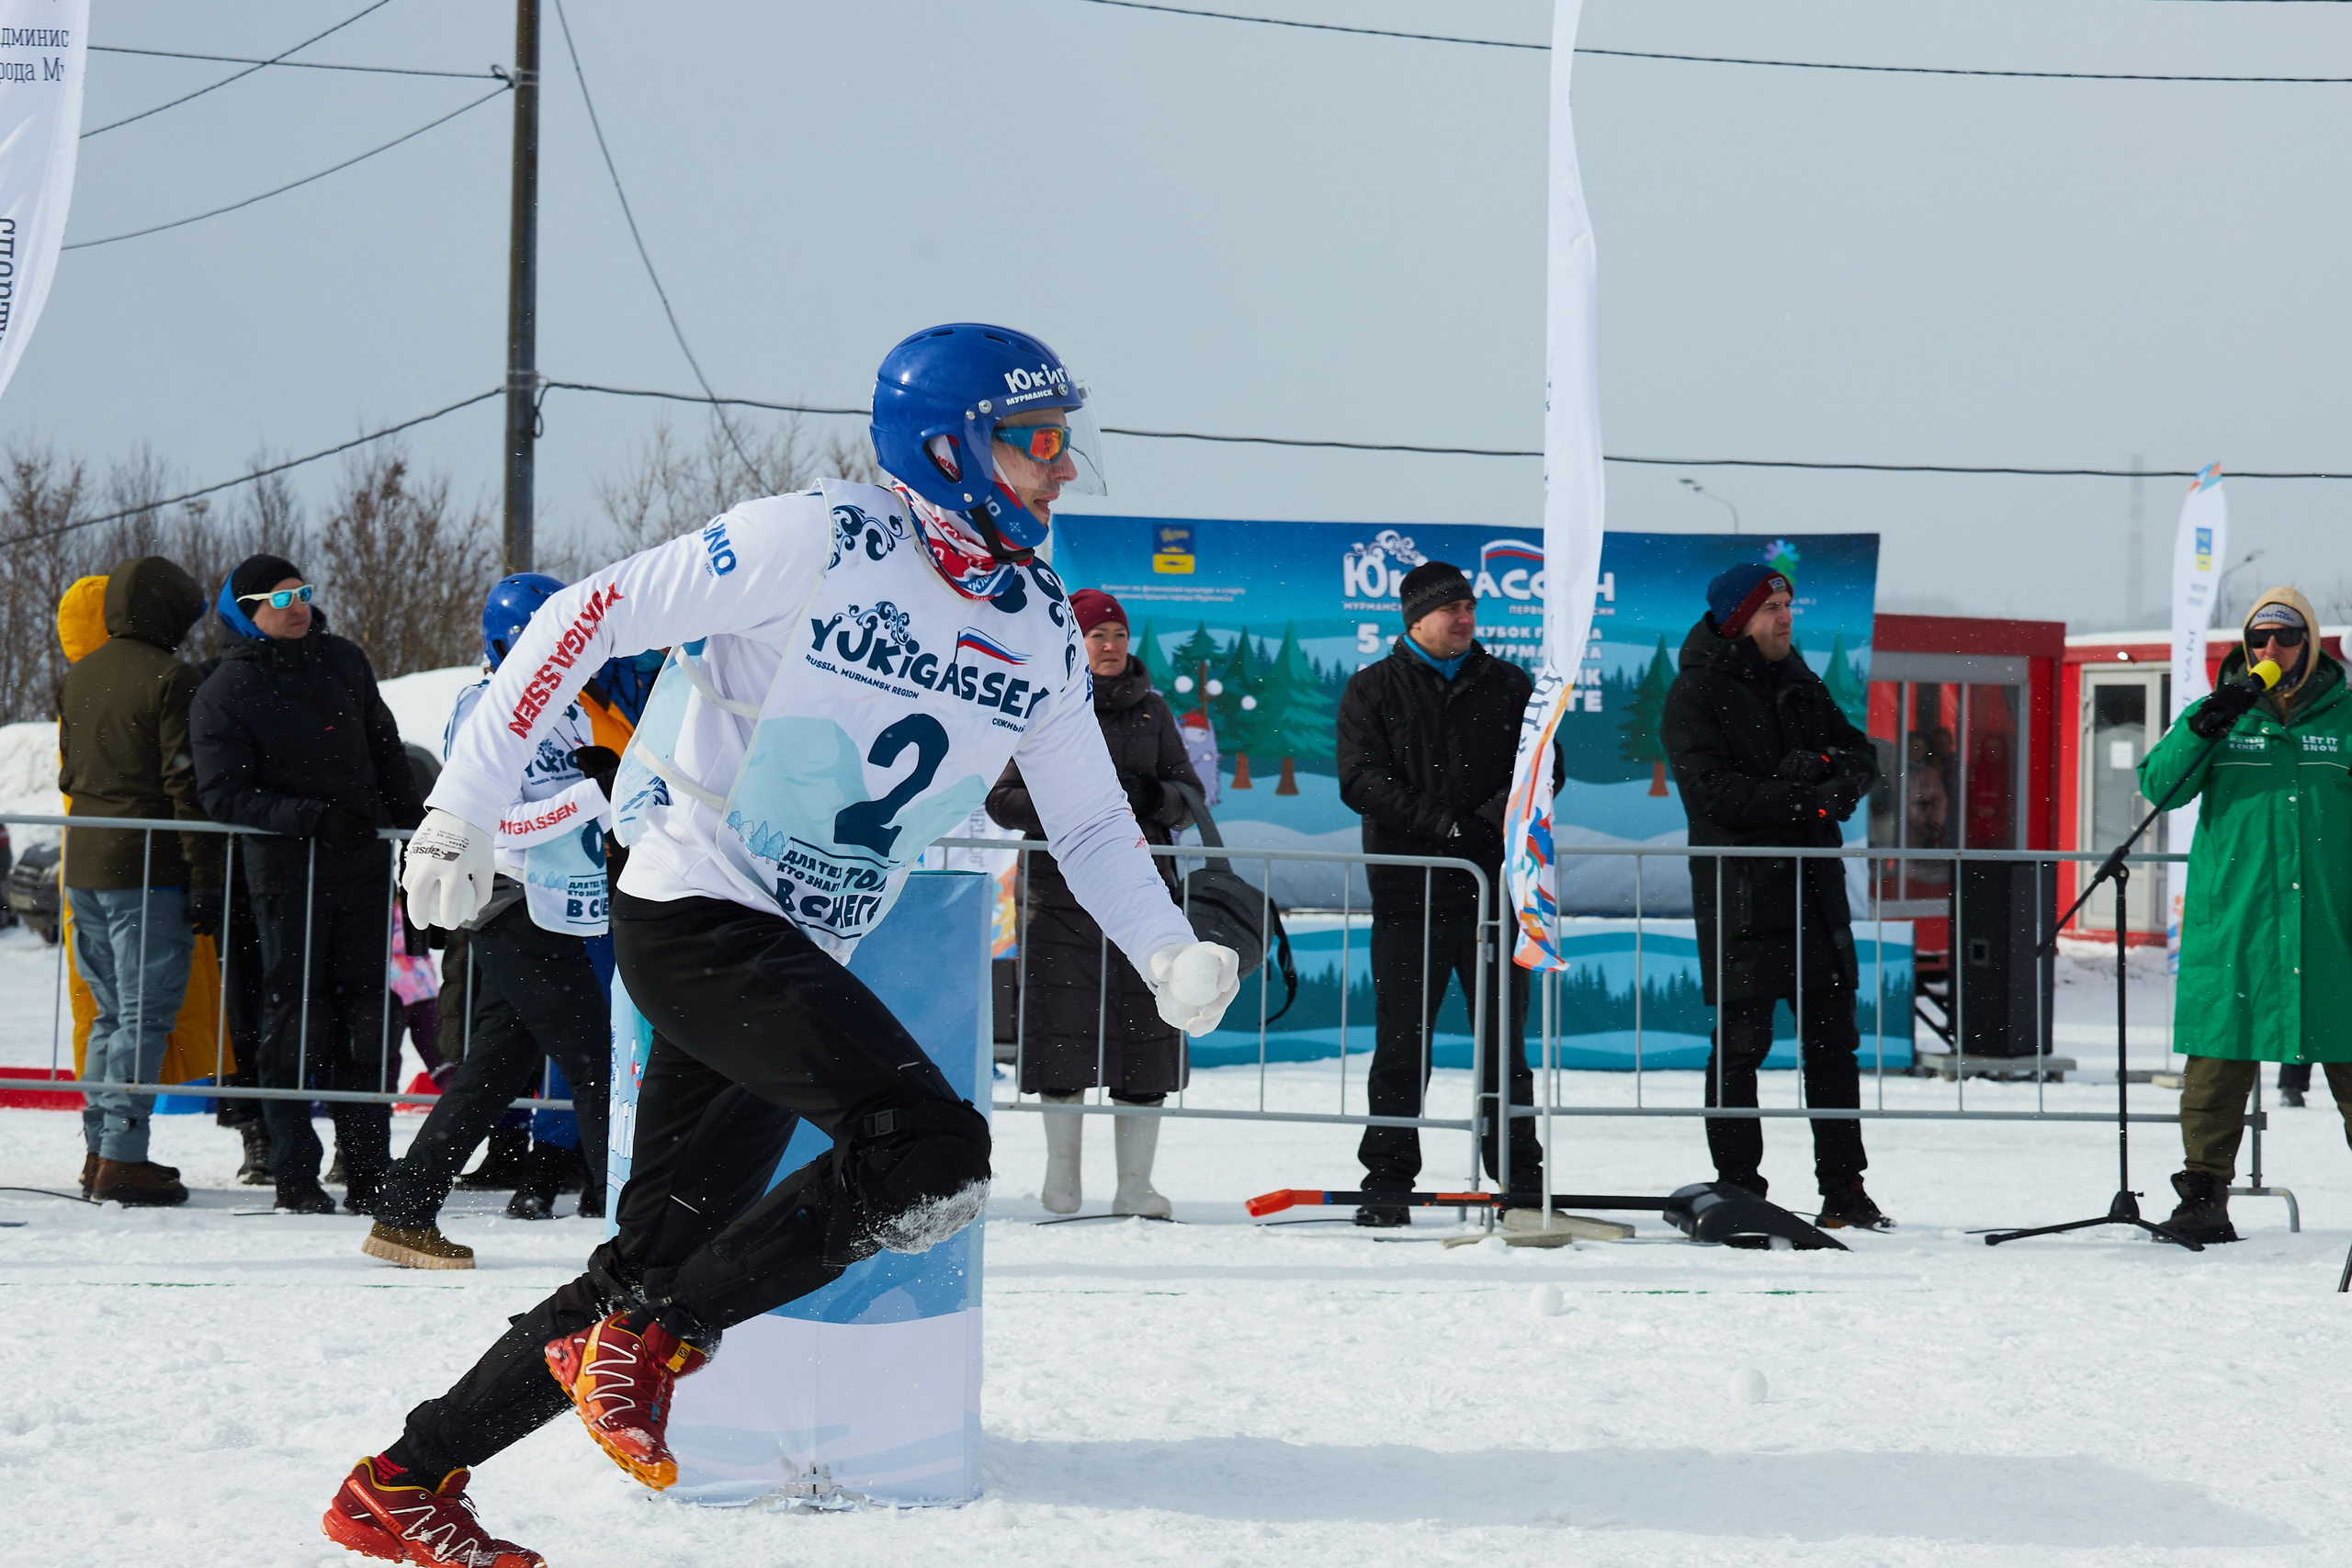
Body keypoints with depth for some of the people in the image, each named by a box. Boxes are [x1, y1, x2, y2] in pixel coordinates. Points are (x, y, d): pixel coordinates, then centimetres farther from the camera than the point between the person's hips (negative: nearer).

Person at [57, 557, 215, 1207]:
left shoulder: (78, 677, 12)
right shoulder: (170, 678, -11)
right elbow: (187, 786, -14)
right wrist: (206, 880, -12)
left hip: (84, 866, 7)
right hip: (147, 870, -7)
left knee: (112, 1012, 16)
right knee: (145, 1014, -5)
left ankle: (99, 1150, 15)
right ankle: (121, 1158, -10)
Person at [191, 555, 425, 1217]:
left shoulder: (343, 662, 10)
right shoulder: (224, 693, -4)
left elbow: (387, 755, 19)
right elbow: (225, 795, -12)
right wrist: (313, 816, -21)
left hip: (363, 862, 4)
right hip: (285, 870, -4)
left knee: (366, 1015, 4)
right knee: (296, 1013, -4)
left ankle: (367, 1171, 8)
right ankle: (294, 1174, 2)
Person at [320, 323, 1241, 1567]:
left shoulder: (1039, 629, 8)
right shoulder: (822, 542, -14)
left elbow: (1092, 822, 16)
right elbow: (588, 618, -12)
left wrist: (1168, 953, -4)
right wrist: (460, 811, -16)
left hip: (797, 967, 8)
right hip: (693, 915, -8)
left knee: (658, 1260, 6)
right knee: (935, 1158, -23)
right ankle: (654, 1342, -11)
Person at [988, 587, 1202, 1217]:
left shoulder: (1152, 711, 12)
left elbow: (1189, 797, 10)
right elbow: (1003, 800, 1)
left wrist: (1151, 797, -12)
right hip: (1062, 889, -2)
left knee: (1145, 1034, -2)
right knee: (1064, 1028, -2)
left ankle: (1134, 1184, 3)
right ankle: (1062, 1177, 11)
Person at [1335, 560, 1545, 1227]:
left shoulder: (1509, 686, 12)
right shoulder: (1373, 690, 5)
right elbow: (1361, 781, -6)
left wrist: (1494, 817, -12)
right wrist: (1444, 824, -16)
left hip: (1495, 891, 2)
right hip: (1409, 891, -2)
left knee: (1503, 1041, 5)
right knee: (1402, 1045, 0)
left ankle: (1522, 1181, 10)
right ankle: (1388, 1184, 7)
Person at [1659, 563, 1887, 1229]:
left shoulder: (1799, 685, 16)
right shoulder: (1696, 694, -4)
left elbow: (1862, 756, 12)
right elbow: (1713, 792, -16)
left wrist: (1825, 765, -11)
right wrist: (1807, 801, -20)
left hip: (1815, 886, 6)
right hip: (1739, 892, -6)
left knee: (1832, 1040, 6)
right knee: (1741, 1042, -3)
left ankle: (1843, 1190, 11)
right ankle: (1736, 1188, 4)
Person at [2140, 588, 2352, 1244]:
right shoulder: (2223, 714, 9)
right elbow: (2159, 784, -1)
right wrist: (2203, 728, -17)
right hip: (2231, 922, 0)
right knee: (2219, 1061, -2)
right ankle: (2204, 1195, 4)